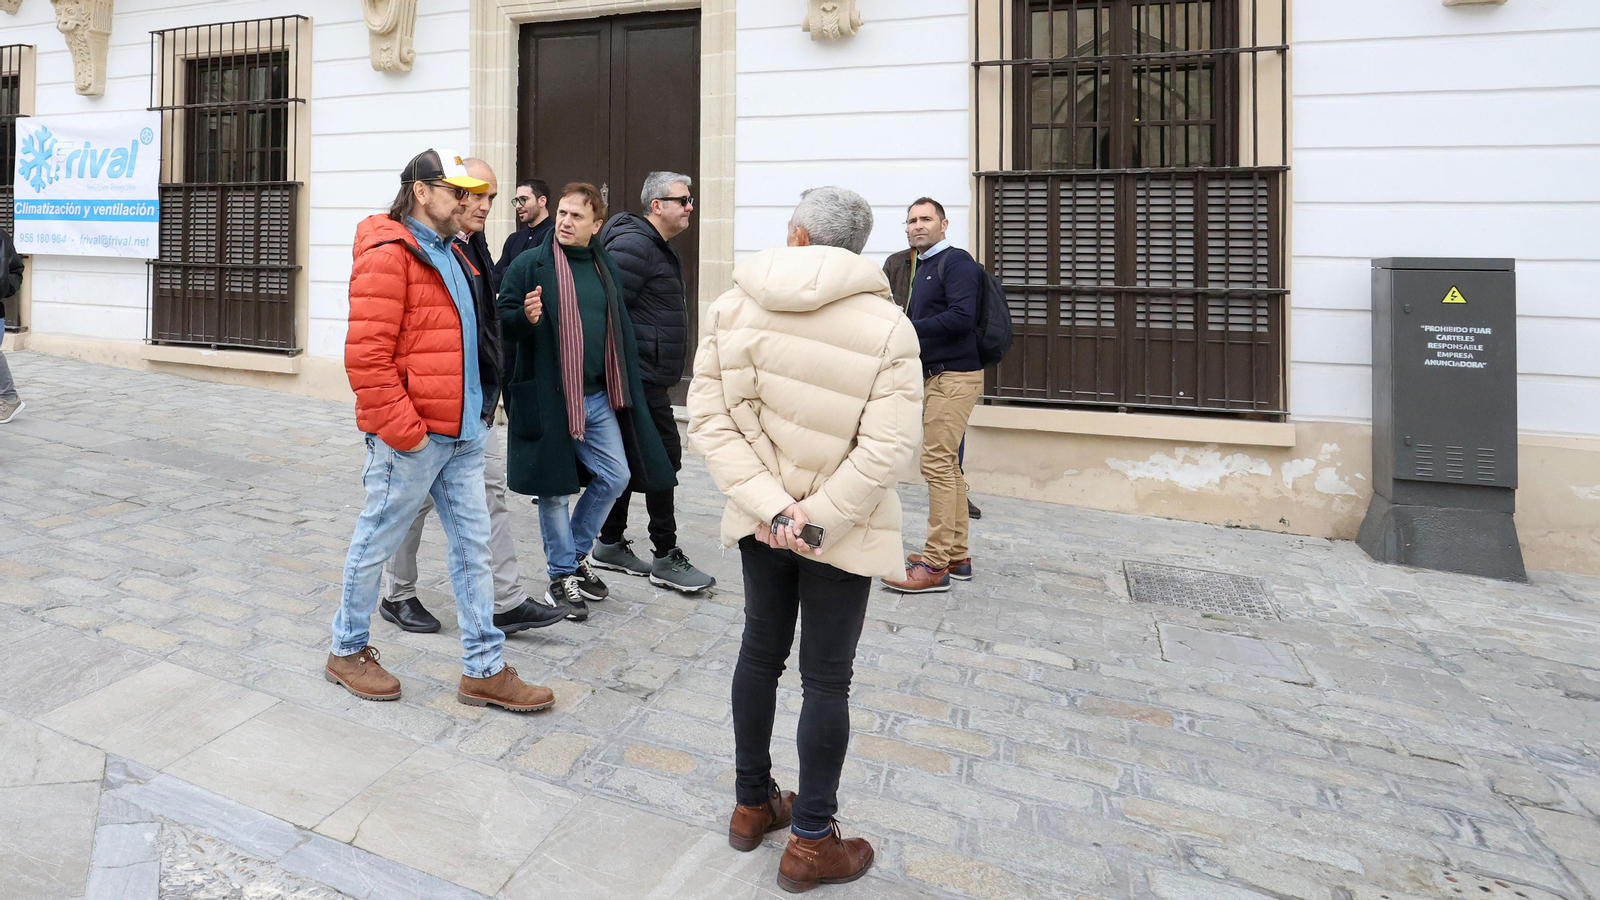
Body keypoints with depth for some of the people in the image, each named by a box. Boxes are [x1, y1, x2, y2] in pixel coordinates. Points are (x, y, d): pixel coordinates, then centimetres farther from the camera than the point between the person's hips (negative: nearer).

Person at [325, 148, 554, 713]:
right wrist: (403, 431, -18)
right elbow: (366, 355, -19)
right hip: (410, 437, -9)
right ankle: (348, 650, 30)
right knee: (377, 543, 8)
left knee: (474, 545, 9)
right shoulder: (388, 254, -12)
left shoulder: (452, 254, 17)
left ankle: (483, 669, 17)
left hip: (462, 434, 9)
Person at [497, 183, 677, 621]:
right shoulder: (529, 264, -5)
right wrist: (526, 317, -27)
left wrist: (627, 391, 18)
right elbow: (502, 320, -4)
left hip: (598, 397, 6)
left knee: (616, 476, 9)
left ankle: (576, 556, 30)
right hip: (548, 399, -5)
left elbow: (621, 330, 19)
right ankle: (562, 577, 20)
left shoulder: (606, 267, 11)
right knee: (556, 490, 3)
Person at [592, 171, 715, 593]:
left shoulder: (659, 249, 20)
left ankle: (610, 545, 24)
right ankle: (666, 557, 2)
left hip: (645, 379, 10)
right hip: (640, 379, -10)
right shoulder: (633, 245, -14)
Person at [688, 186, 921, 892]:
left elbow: (709, 418, -9)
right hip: (843, 530, -4)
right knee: (826, 677, 8)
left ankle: (752, 805, 37)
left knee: (761, 653, 19)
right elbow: (888, 446, -21)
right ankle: (810, 843, 23)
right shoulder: (887, 327, -14)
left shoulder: (731, 308, -4)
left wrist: (769, 504, -14)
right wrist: (816, 516, -15)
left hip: (759, 518, 4)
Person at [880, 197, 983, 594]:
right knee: (947, 465, 12)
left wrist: (907, 329, -19)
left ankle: (935, 565, -8)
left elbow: (962, 318, -22)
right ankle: (956, 554, 20)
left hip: (954, 377, -10)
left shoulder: (956, 262, -9)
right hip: (934, 376, 10)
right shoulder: (917, 267, 20)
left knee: (938, 464, -11)